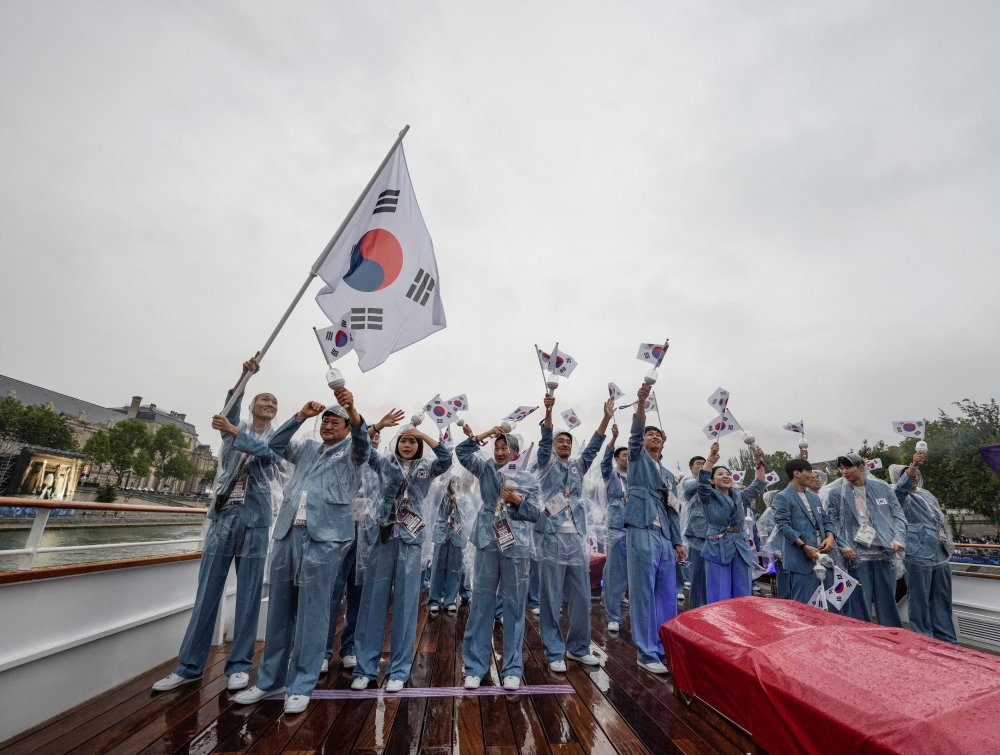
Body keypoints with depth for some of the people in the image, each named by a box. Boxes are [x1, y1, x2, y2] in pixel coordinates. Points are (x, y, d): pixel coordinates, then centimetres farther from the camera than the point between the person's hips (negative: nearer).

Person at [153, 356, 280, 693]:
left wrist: (234, 433, -25)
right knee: (206, 592, 4)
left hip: (255, 517, 0)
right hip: (224, 514, 1)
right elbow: (230, 403, -10)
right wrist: (245, 374, -28)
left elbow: (266, 454, -12)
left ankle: (239, 664, 15)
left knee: (248, 594, 3)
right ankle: (189, 666, 17)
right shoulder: (235, 425, 11)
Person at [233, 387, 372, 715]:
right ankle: (269, 679, 26)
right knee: (279, 609, 12)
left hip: (325, 536, -5)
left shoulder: (352, 452, 7)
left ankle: (301, 685, 12)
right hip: (288, 531, 5)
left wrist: (352, 409, -34)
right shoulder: (307, 448, 22)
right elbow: (275, 446, 12)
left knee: (313, 611, -1)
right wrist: (301, 415, -1)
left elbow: (363, 438, -14)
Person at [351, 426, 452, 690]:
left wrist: (422, 434, -14)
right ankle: (365, 667, 20)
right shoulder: (385, 464, 10)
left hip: (410, 541, -1)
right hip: (383, 538, 1)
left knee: (405, 604, 4)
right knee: (373, 602, 7)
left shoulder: (426, 468, 6)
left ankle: (399, 670, 17)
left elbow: (446, 458, -11)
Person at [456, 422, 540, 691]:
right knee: (481, 604, 7)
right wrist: (485, 433, -5)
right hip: (487, 543, 1)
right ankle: (475, 667, 20)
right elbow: (461, 452, -2)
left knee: (514, 606, 8)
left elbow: (535, 514, 4)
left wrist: (518, 501, -13)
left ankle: (512, 669, 22)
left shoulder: (529, 479, 4)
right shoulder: (486, 470, 7)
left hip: (516, 547, 0)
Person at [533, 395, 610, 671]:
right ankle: (554, 652, 15)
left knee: (581, 597, 10)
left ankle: (578, 648, 26)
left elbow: (594, 447, 6)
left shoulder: (578, 467, 17)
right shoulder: (546, 463, 5)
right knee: (551, 598, 2)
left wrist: (606, 418, -4)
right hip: (551, 539, -4)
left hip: (577, 539, 4)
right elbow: (544, 440, -12)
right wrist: (548, 410, -28)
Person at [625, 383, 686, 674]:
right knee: (643, 594, -2)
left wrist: (677, 541, 14)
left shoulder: (669, 475, 23)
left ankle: (666, 648, 24)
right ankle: (646, 653, 8)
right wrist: (641, 402, -31)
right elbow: (634, 435, -15)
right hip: (641, 533, -6)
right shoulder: (638, 459, 6)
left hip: (664, 538, 6)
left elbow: (672, 510, 22)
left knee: (667, 595, 11)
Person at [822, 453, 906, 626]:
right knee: (859, 602, 3)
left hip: (884, 551, 2)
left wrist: (898, 538, -7)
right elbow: (830, 521, -1)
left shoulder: (883, 488, 6)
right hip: (856, 554, -2)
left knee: (887, 600, 14)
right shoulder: (835, 493, -1)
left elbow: (898, 516, 8)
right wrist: (843, 545, -11)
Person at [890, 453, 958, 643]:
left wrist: (949, 546, 25)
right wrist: (914, 465, -41)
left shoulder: (927, 494, 20)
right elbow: (902, 486, -27)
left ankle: (948, 641, 24)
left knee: (942, 599, 14)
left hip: (940, 554, 7)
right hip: (918, 555, -7)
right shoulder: (900, 496, -3)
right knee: (920, 601, -3)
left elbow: (941, 520, 28)